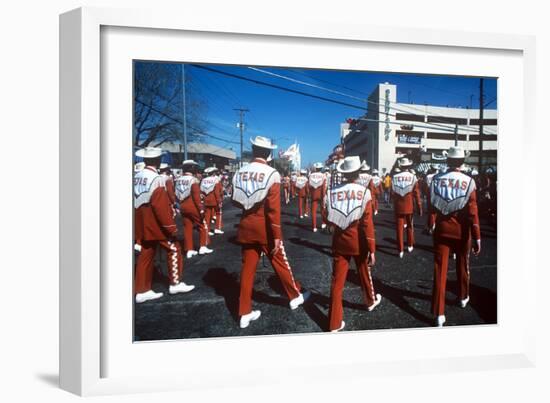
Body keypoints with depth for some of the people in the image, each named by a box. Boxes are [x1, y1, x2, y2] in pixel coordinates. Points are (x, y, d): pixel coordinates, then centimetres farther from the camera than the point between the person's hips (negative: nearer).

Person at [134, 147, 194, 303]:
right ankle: (175, 283, 11)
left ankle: (142, 291, 14)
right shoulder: (156, 179, -18)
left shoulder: (136, 177, 8)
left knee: (146, 254, 12)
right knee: (174, 249, 6)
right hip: (156, 224, -8)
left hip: (142, 224, 8)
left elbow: (135, 201, 14)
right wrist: (171, 227, -18)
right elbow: (160, 206, -23)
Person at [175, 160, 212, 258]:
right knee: (203, 225, 9)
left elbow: (177, 195, 11)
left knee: (187, 228, 9)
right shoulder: (193, 180, -15)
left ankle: (189, 250, 9)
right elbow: (196, 196, -19)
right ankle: (203, 247, 8)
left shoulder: (178, 180, 5)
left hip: (183, 207, 6)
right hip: (193, 207, -6)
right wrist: (201, 209, -16)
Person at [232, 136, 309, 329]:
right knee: (280, 263, 14)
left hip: (246, 226, 4)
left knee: (247, 268, 9)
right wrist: (277, 235, -15)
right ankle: (295, 296, 34)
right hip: (265, 227, -4)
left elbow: (236, 201, 9)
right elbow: (273, 208, -18)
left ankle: (245, 314, 12)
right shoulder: (271, 174, -14)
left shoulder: (240, 173, 0)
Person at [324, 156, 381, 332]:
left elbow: (328, 219, 2)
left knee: (337, 280, 3)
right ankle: (371, 300, 50)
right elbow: (367, 223, -15)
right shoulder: (364, 192, -12)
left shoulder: (333, 192, -5)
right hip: (358, 241, -1)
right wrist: (372, 249, -11)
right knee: (364, 273, 24)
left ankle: (334, 323, 4)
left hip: (339, 241, 2)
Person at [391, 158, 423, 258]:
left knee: (399, 228, 5)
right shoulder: (412, 177, -9)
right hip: (409, 207, 0)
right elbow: (416, 194, -7)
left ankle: (400, 250, 4)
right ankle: (410, 246, 29)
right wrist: (419, 207, 0)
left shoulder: (394, 177, -6)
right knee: (410, 226, 19)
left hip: (398, 207, 0)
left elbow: (392, 193, 1)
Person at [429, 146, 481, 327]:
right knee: (462, 265, 22)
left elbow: (431, 206, 4)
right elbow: (472, 212, -14)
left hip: (442, 229, 1)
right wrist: (477, 237, -9)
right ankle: (463, 297, 43)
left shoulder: (436, 179, -7)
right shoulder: (468, 182, -13)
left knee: (440, 269, 1)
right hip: (461, 231, -1)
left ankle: (439, 313, -2)